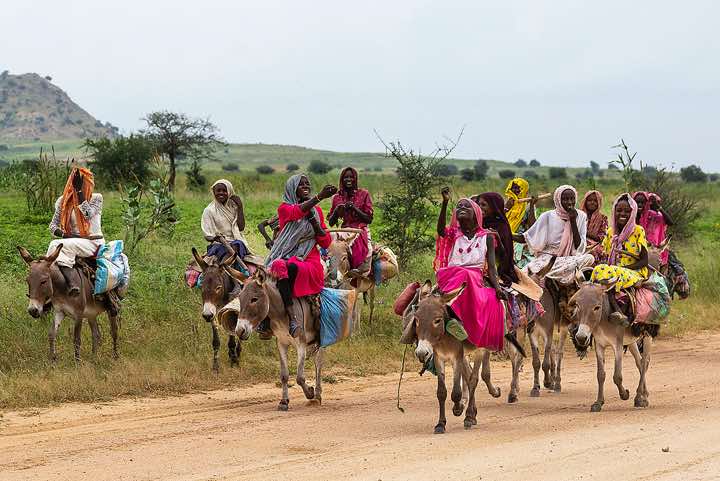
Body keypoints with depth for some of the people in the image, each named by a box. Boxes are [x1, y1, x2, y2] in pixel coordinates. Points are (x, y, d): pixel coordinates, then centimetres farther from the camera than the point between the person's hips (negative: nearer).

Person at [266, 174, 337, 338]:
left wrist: (316, 224, -5)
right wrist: (319, 197, -34)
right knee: (280, 269, -36)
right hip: (285, 257, -1)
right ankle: (292, 318, -45)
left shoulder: (317, 211, 15)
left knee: (292, 268, -34)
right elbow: (297, 212, -20)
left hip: (310, 262, 1)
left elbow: (326, 243, 13)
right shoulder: (285, 208, 7)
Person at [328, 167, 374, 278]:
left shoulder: (363, 194, 9)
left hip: (360, 232, -2)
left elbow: (369, 219, 3)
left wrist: (354, 208, -8)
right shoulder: (337, 197, 16)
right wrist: (337, 210, -2)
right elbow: (331, 223, 16)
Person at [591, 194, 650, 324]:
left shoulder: (638, 231, 2)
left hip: (634, 273, -5)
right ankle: (617, 311, -43)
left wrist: (625, 268, -15)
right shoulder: (610, 232, 15)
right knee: (600, 269, -31)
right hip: (613, 269, 5)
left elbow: (644, 260, -2)